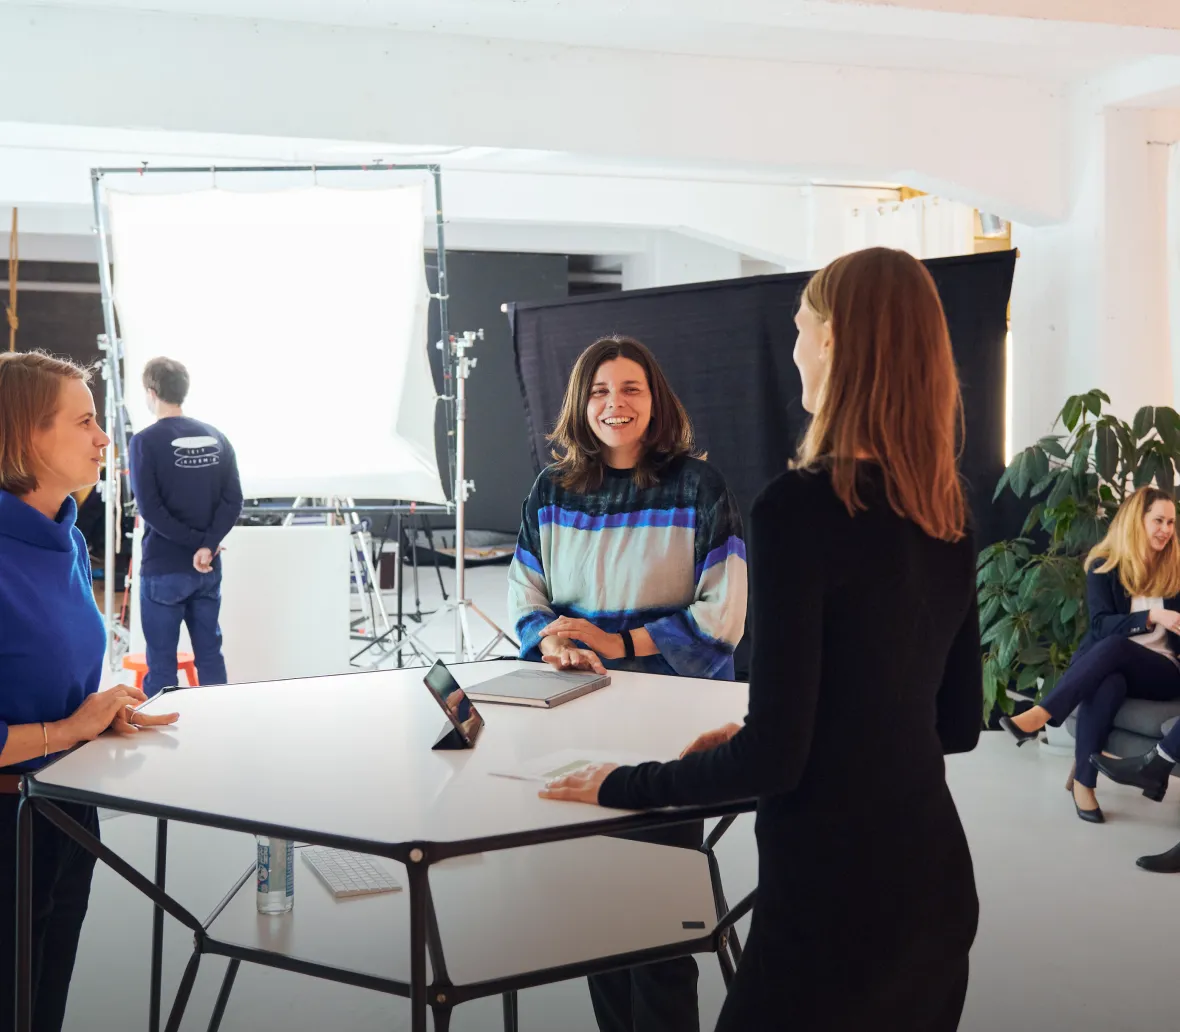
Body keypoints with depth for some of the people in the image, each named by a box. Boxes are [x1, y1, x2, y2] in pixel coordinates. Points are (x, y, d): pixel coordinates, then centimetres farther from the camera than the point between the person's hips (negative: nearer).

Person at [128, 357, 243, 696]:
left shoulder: (145, 442, -10)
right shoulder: (216, 438, 5)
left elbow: (150, 509, -17)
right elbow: (233, 501, -2)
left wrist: (195, 540, -10)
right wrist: (207, 545, -10)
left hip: (163, 568, -5)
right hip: (208, 568, 5)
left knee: (161, 661, 2)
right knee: (210, 654, 12)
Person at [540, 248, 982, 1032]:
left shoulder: (802, 506, -19)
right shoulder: (946, 511, 3)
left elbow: (775, 757, -19)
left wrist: (621, 786, -4)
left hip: (835, 893, -7)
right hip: (935, 878, 7)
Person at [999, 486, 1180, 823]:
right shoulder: (1104, 566, 4)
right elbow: (1100, 625, -7)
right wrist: (1151, 617, -21)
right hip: (1107, 666, 0)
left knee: (1113, 647, -35)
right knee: (1108, 684, -39)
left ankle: (1040, 715, -42)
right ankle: (1083, 781, -38)